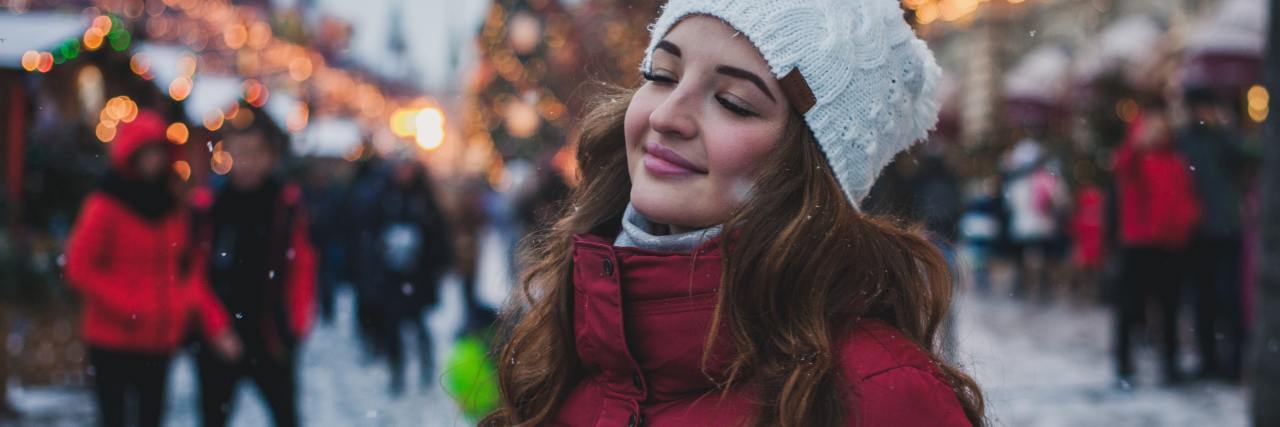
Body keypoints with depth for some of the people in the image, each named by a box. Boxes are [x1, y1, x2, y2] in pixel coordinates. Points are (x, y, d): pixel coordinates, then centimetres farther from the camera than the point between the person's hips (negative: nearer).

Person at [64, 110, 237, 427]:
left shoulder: (173, 208, 9)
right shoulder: (105, 207, -8)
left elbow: (187, 273, 11)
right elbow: (79, 268, -10)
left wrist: (215, 323, 1)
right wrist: (126, 306, -19)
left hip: (159, 342, 5)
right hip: (113, 341, -5)